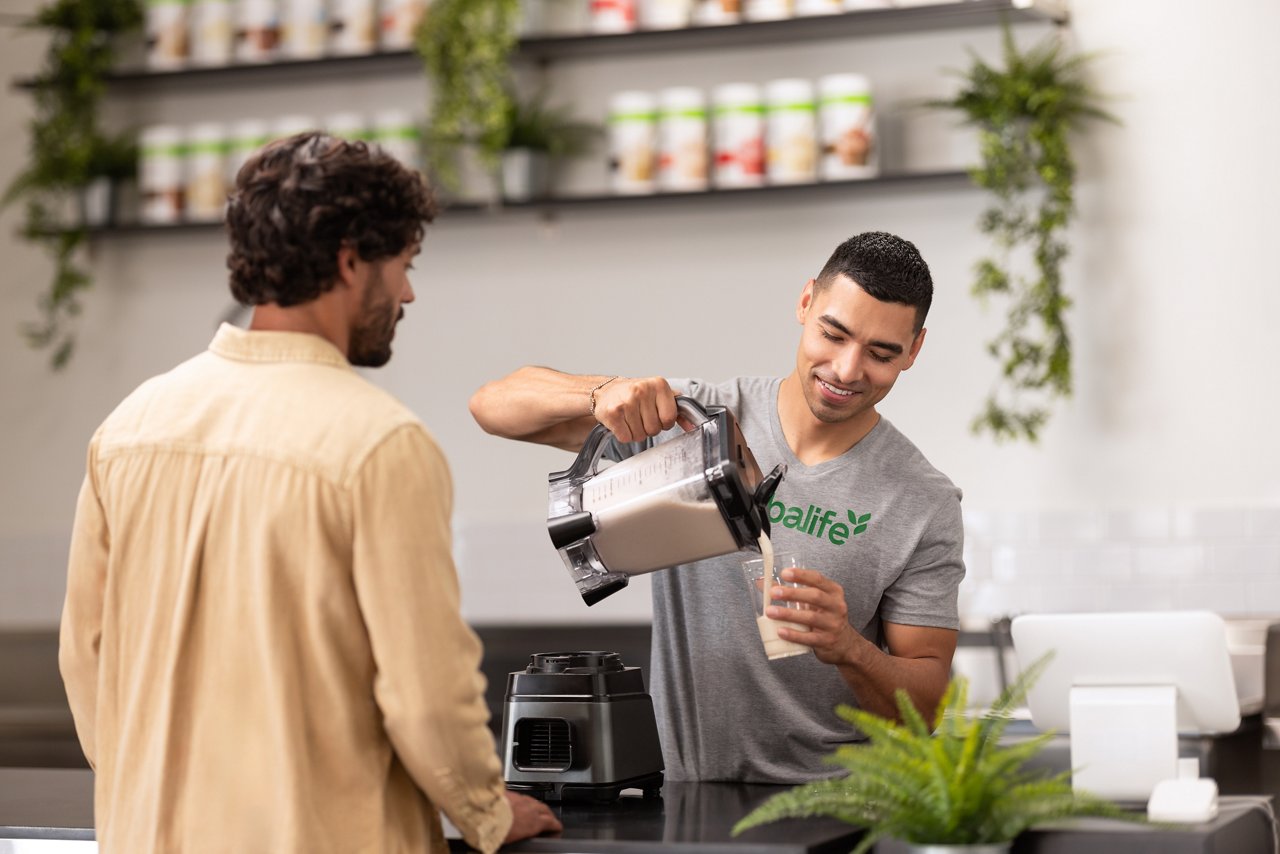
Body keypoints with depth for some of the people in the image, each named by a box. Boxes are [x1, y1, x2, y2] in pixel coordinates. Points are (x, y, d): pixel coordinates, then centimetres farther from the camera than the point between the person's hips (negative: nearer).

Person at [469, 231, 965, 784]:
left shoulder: (926, 505, -1)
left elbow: (926, 704, 1)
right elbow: (495, 405, 2)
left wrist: (849, 649, -21)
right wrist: (602, 393, -18)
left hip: (832, 808, -1)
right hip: (681, 801, 1)